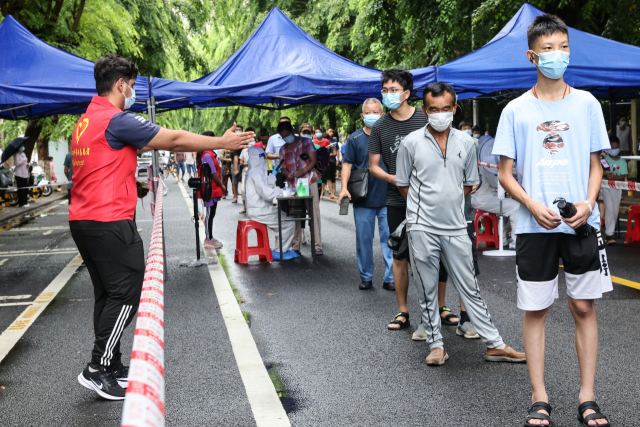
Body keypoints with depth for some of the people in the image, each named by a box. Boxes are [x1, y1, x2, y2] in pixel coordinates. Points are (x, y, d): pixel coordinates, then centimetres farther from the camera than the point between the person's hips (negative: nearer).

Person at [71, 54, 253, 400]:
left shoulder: (85, 121, 16)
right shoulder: (118, 120, -13)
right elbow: (174, 140, -11)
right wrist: (222, 143, -2)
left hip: (81, 221, 10)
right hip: (110, 222, -10)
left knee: (108, 295, 14)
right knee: (126, 294, -2)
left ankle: (112, 367, 21)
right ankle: (97, 369, 0)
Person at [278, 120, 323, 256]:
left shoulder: (306, 142, 4)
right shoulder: (283, 149, 15)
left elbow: (314, 160, -3)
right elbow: (283, 167, 14)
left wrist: (303, 171, -20)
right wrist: (287, 174, -10)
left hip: (309, 182, -3)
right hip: (293, 185, 3)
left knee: (314, 213, -7)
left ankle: (317, 245, -5)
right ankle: (296, 247, 3)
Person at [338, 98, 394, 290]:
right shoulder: (355, 139, 3)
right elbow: (347, 164, 0)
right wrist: (344, 188, -12)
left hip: (387, 198, 0)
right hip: (363, 199, 0)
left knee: (389, 238, 1)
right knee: (364, 239, 8)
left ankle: (390, 278, 10)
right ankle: (366, 277, 20)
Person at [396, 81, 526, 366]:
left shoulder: (465, 142, 6)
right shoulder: (411, 143, -2)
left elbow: (469, 184, 16)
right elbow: (403, 185, 6)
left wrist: (449, 203, 8)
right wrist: (425, 206, 8)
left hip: (456, 227, 2)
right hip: (422, 228, -2)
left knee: (470, 289, 8)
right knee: (427, 291, 7)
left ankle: (494, 345, 14)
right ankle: (436, 345, 19)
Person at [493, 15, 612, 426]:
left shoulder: (587, 103, 6)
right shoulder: (516, 110, 3)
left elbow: (596, 164, 9)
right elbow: (505, 172, 3)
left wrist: (589, 202, -9)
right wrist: (533, 206, -13)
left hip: (581, 223, 1)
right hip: (535, 225, -1)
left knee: (584, 306, 5)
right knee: (535, 309, 4)